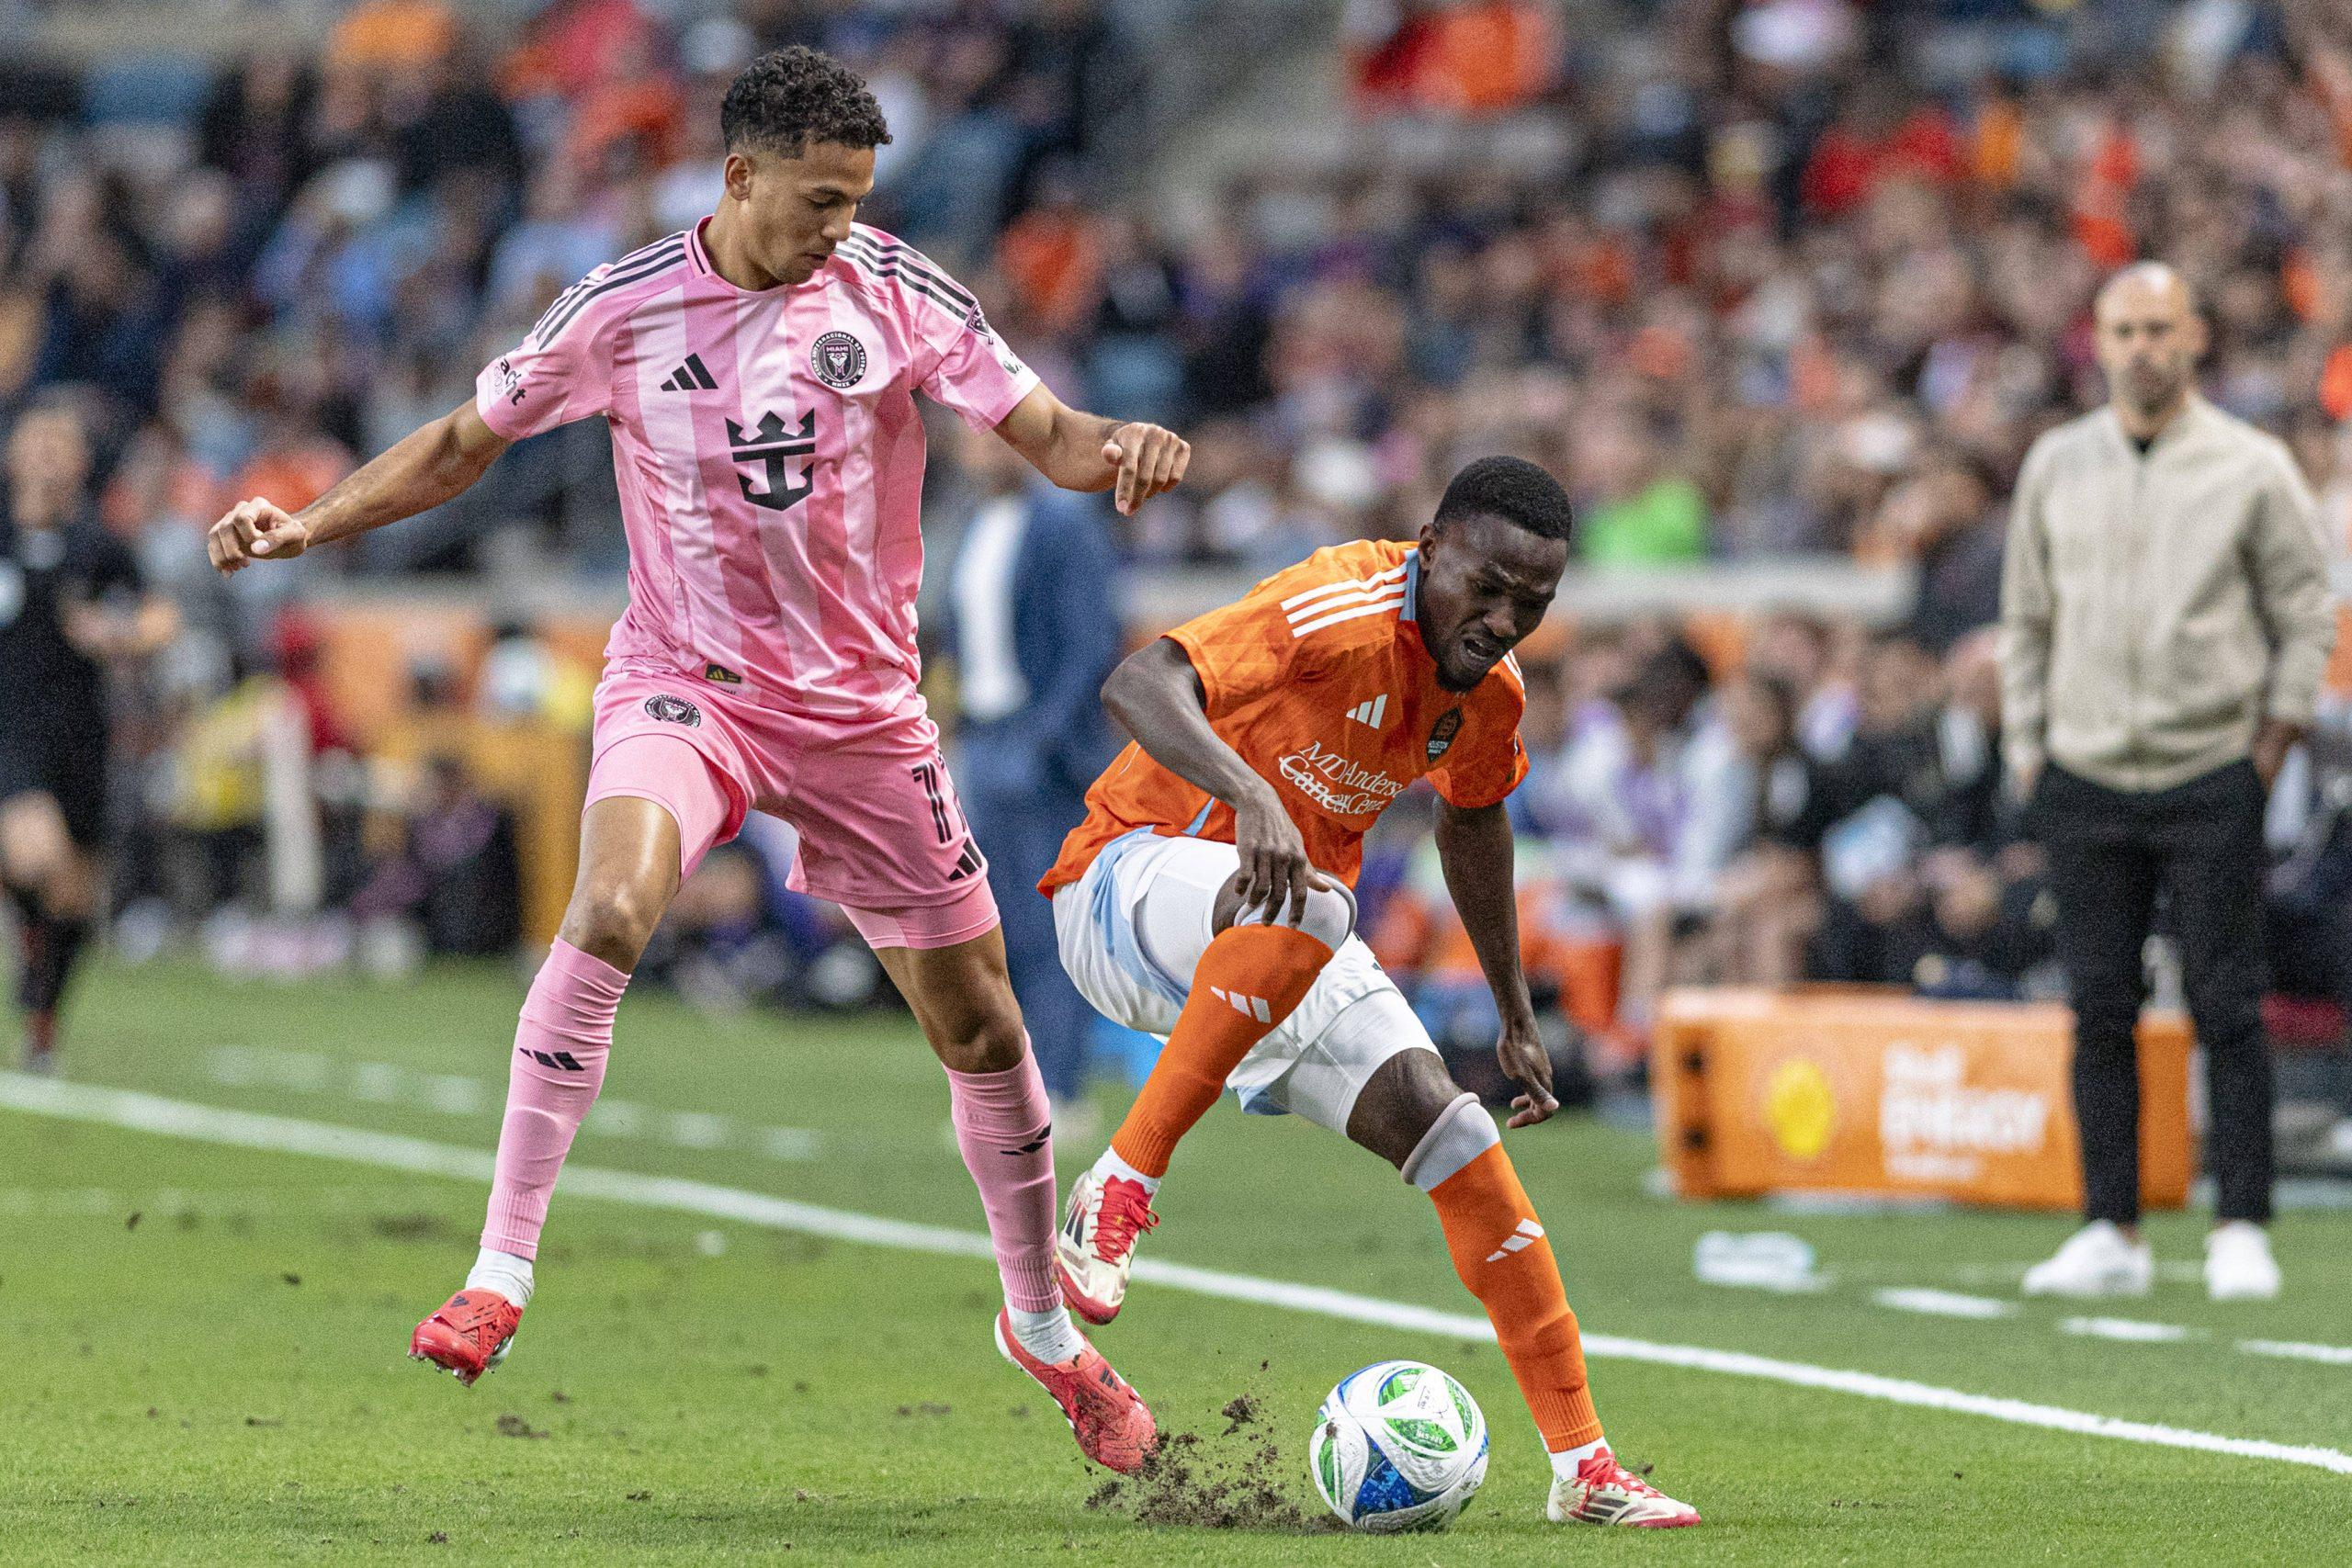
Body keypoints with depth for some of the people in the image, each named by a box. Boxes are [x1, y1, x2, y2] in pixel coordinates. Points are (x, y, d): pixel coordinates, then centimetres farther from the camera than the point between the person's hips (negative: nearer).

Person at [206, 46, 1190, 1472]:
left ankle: (1044, 1327, 29)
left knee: (979, 1024, 6)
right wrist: (305, 524, -6)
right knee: (612, 907, -32)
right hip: (685, 683, -2)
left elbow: (1043, 432, -6)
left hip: (862, 704, 2)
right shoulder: (622, 311, -6)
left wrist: (1118, 446, -29)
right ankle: (501, 1275, -28)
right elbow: (465, 443, 6)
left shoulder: (898, 295, -5)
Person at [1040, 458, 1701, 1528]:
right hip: (1134, 878, -7)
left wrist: (1516, 1021, 24)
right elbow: (1138, 685, -40)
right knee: (1301, 910, -40)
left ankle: (1582, 1469, -3)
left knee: (1446, 1128, -7)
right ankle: (1120, 1191, -30)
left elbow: (1472, 820, 22)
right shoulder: (1344, 616, -26)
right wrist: (1251, 795, -57)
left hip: (1285, 942, 7)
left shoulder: (1489, 692, 0)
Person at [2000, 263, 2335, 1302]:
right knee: (2100, 1012, 2)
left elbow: (2306, 613, 5)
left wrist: (2277, 733, -3)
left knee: (2226, 1009, -4)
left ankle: (2241, 1231, 0)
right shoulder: (2055, 465, 10)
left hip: (2212, 777, -3)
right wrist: (2025, 745, 9)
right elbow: (2027, 618, 16)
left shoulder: (2252, 468, 1)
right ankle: (2110, 1234, 6)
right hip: (2084, 780, 3)